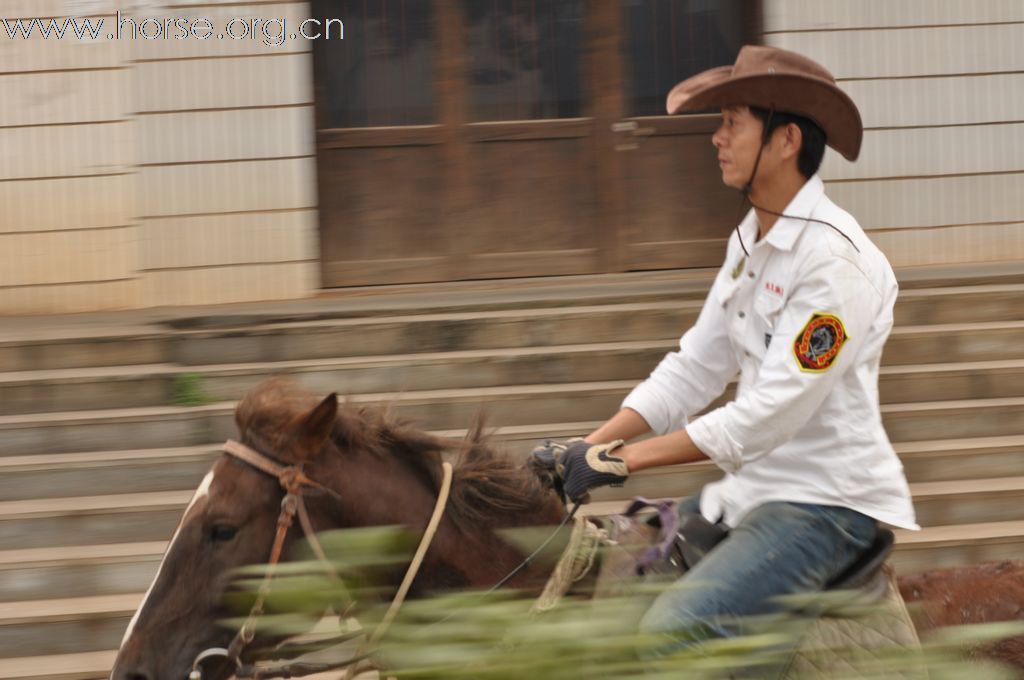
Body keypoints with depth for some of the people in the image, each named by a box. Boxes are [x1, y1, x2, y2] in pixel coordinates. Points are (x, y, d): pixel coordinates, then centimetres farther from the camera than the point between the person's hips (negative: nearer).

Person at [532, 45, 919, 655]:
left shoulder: (834, 257, -19)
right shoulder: (750, 242, 11)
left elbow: (771, 415, -24)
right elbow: (692, 371, 14)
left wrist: (624, 458, -22)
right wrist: (585, 449, 1)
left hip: (826, 502, -10)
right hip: (752, 490, 10)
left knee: (674, 629, -26)